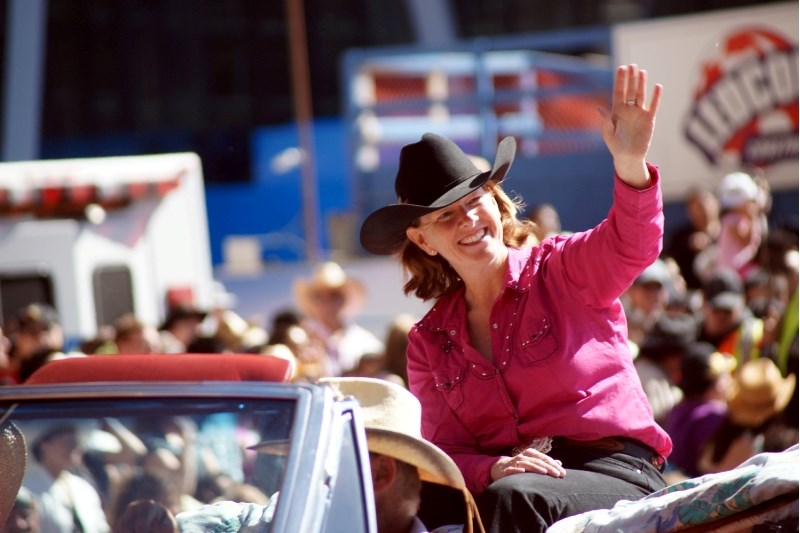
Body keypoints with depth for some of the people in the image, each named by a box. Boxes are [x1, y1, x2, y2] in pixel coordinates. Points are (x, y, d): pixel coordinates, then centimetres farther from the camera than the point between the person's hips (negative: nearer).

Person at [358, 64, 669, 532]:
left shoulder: (560, 271, 4)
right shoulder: (429, 343, 14)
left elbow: (632, 245, -18)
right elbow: (447, 452, 7)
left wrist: (630, 160, -39)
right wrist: (492, 470, -18)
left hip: (613, 473, -3)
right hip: (510, 478, 3)